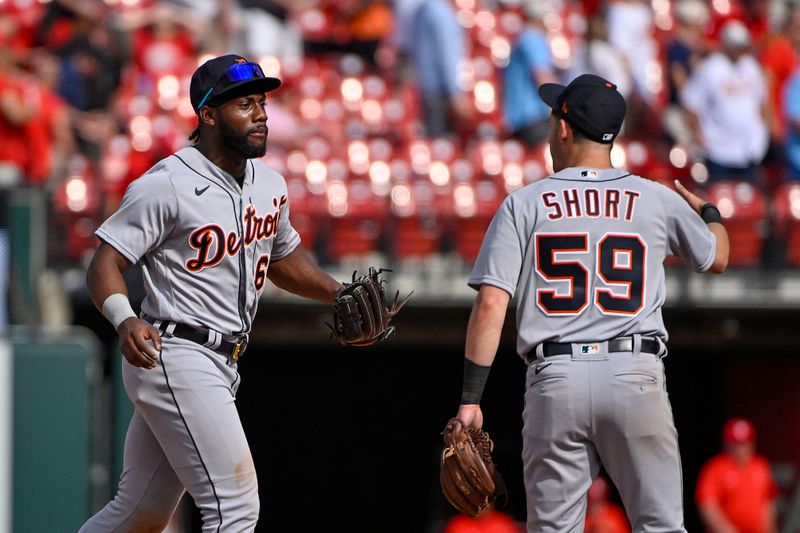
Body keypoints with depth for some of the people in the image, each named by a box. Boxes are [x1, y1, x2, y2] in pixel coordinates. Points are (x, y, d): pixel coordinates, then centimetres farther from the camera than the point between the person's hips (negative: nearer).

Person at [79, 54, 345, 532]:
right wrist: (125, 319, -33)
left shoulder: (270, 186, 12)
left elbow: (284, 258, 28)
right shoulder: (167, 185, -13)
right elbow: (106, 264, -14)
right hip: (175, 359, -9)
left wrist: (340, 294, 11)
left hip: (221, 366, 9)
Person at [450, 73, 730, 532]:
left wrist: (470, 398, 0)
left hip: (554, 379, 0)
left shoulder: (523, 205, 5)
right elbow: (718, 258, 26)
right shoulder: (659, 201, 8)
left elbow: (491, 305, -3)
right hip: (636, 375, 0)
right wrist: (708, 211, 48)